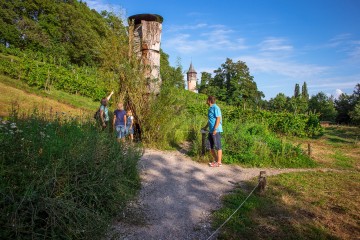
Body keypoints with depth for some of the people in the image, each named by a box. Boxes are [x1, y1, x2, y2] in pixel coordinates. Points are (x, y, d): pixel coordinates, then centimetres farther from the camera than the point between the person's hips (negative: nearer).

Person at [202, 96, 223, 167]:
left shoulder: (215, 108, -12)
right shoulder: (210, 108, 16)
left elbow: (218, 119, -17)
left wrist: (215, 129, -22)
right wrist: (205, 127, 30)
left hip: (216, 131, -10)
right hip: (211, 131, 10)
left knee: (218, 147, -1)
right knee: (211, 147, 14)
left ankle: (219, 162, 7)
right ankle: (216, 160, 26)